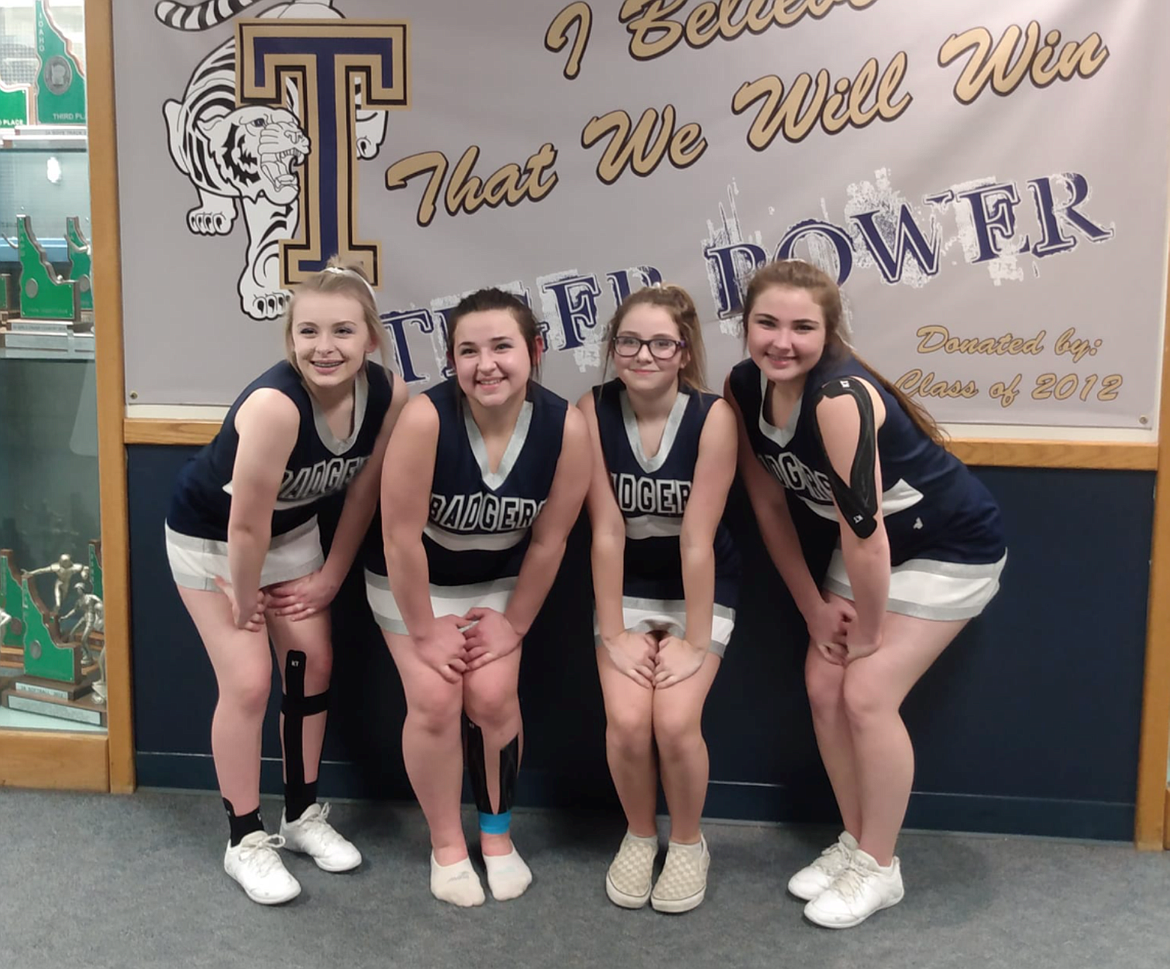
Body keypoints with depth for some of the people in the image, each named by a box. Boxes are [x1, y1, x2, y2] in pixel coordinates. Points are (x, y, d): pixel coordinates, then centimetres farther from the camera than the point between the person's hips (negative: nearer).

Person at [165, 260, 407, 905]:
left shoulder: (388, 395, -23)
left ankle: (303, 815, 28)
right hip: (209, 536, -5)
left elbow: (363, 492, -7)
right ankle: (245, 842, 13)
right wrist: (244, 601, -16)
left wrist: (331, 576, -2)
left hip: (291, 530, 5)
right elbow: (245, 524, -30)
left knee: (312, 662, 8)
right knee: (247, 681, -6)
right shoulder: (275, 403, -40)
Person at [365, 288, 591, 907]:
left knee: (492, 697, -8)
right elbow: (401, 534, -25)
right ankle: (446, 845, 12)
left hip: (497, 581, 2)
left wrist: (513, 623, -6)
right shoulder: (426, 418, -34)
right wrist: (423, 630, -17)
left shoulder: (565, 427, -25)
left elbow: (548, 539, -13)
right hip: (412, 581, -2)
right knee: (435, 701, -10)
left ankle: (498, 836, 17)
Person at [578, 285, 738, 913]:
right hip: (626, 588, 2)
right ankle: (639, 835, 14)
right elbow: (607, 531, -15)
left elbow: (697, 539, -20)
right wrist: (613, 634, -13)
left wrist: (694, 640, -16)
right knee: (626, 721, -16)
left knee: (675, 721, -18)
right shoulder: (592, 413, -16)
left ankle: (688, 842, 12)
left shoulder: (713, 417, -22)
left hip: (700, 590, -1)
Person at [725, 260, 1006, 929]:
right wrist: (814, 608, 0)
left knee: (867, 693, -11)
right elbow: (770, 505, -1)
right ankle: (856, 843, 22)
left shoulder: (839, 396, -35)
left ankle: (880, 870, 8)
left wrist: (865, 635, -18)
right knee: (824, 685, 2)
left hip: (952, 548, -7)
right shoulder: (744, 388, -11)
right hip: (872, 545, 7)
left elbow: (865, 528, -32)